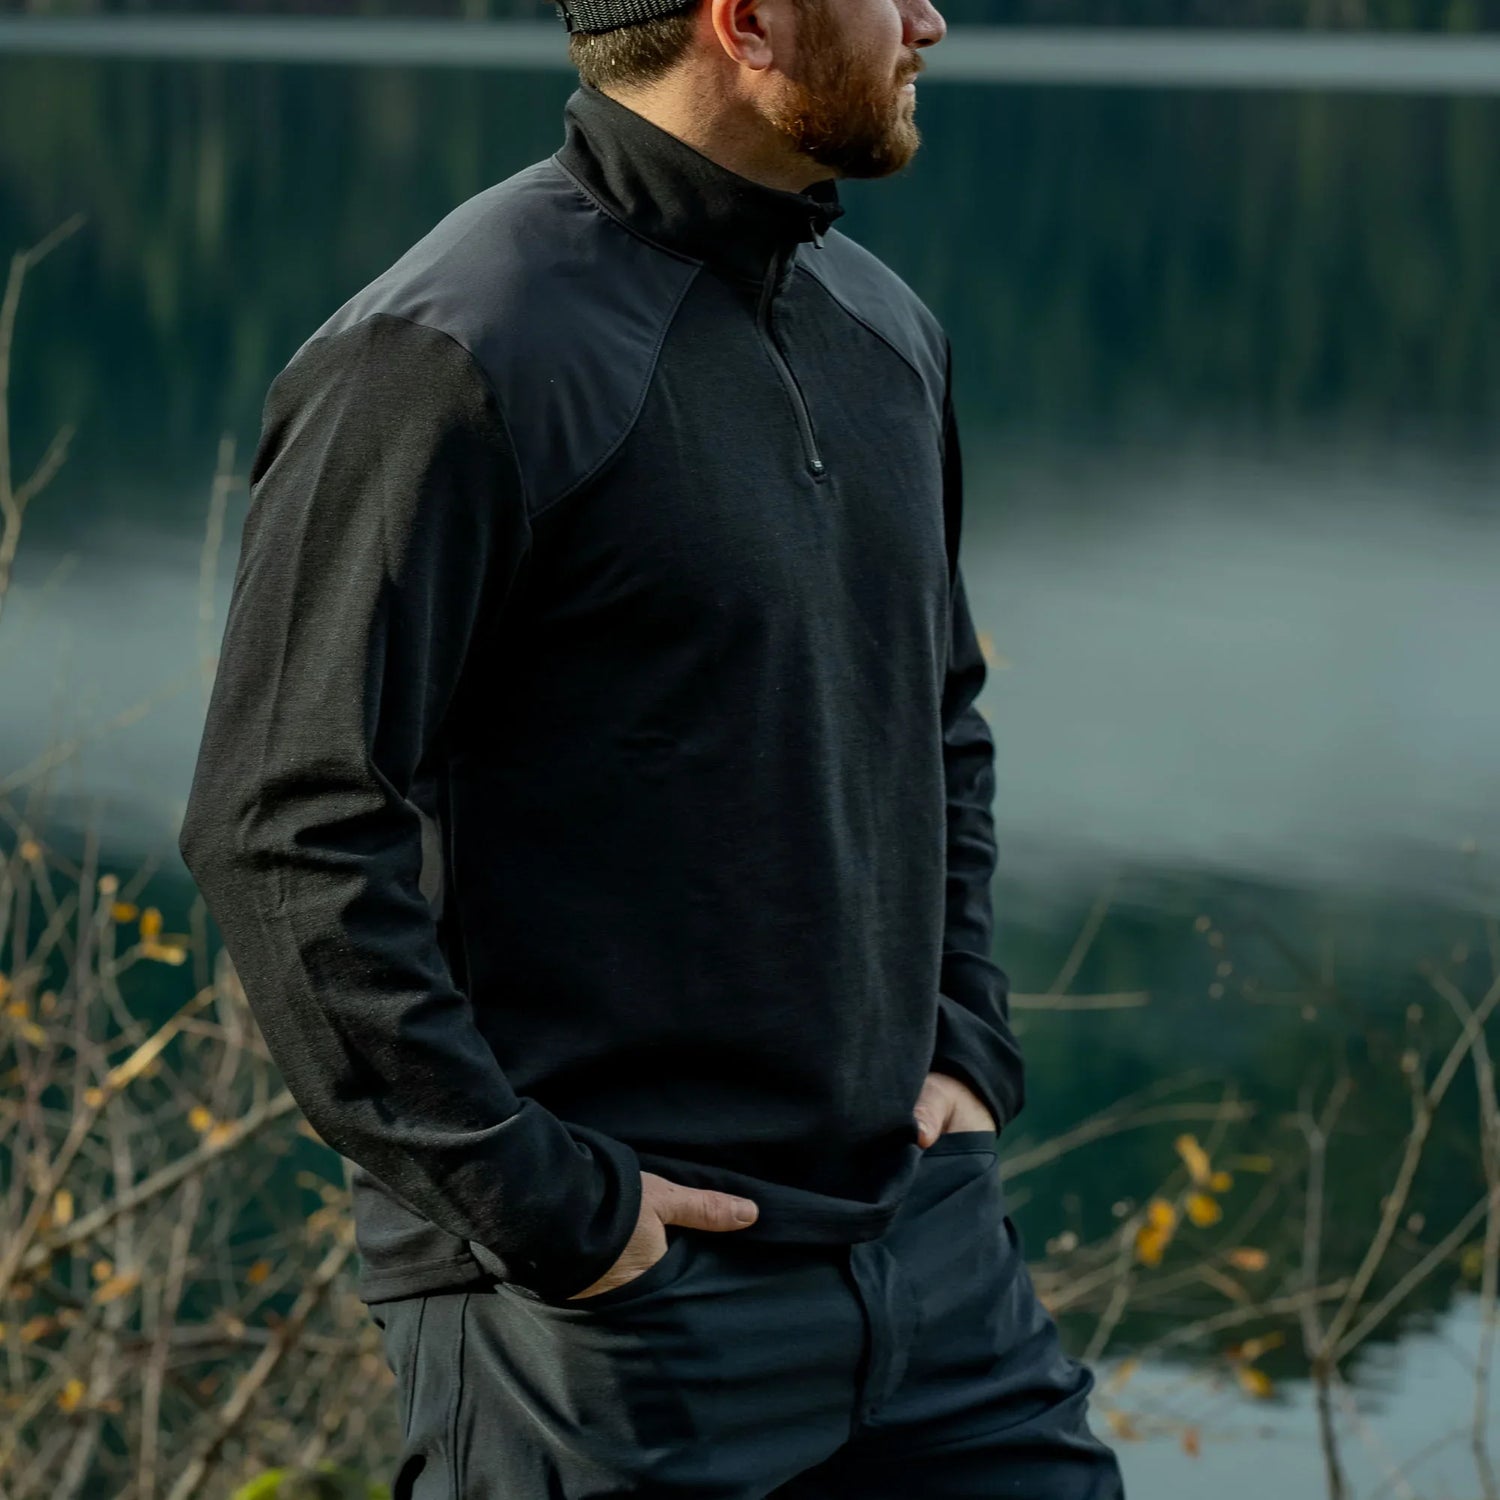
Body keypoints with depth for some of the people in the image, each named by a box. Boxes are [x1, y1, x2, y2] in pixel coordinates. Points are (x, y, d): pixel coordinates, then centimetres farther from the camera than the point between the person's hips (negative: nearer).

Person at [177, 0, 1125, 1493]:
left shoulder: (885, 330, 12)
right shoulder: (451, 359, -14)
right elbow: (283, 832, -19)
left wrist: (962, 1040, 12)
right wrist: (532, 1199, -18)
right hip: (608, 1281, -7)